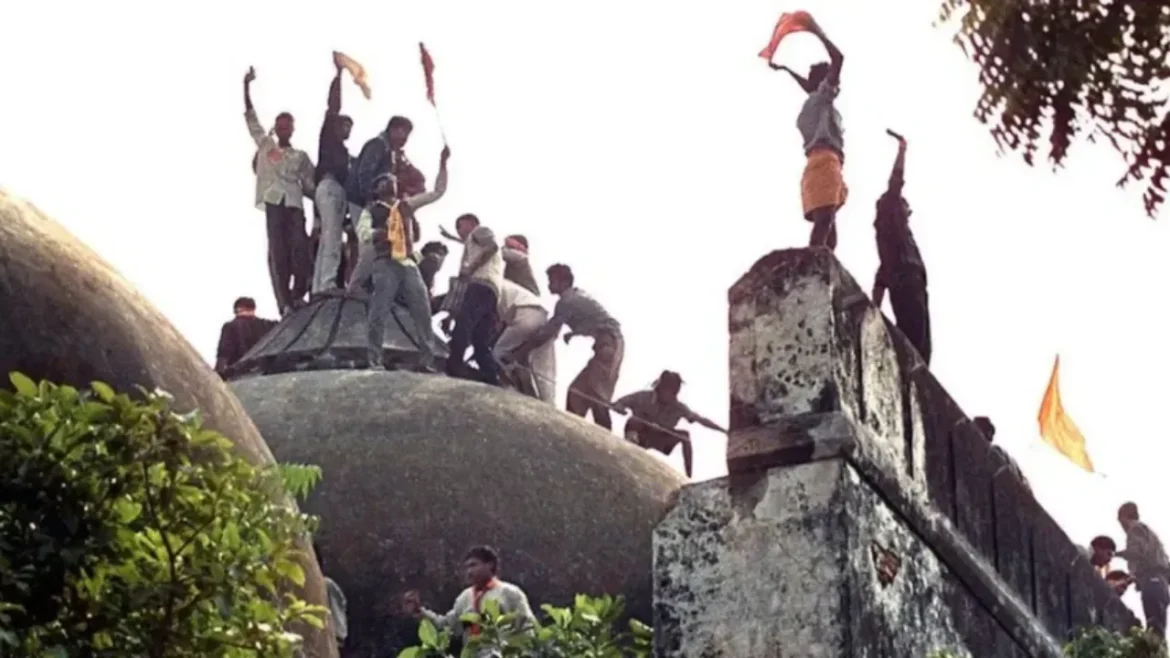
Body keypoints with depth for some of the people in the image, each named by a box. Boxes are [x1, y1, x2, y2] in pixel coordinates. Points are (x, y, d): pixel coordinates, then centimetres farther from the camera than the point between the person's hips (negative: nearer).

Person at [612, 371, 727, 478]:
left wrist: (723, 430, -27)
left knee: (685, 434, -18)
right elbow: (616, 405, -18)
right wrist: (622, 410, -41)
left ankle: (689, 476, -16)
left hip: (659, 442, 3)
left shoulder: (678, 407, -13)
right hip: (640, 437, -3)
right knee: (634, 420, -32)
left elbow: (701, 420, -18)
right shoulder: (643, 397, -20)